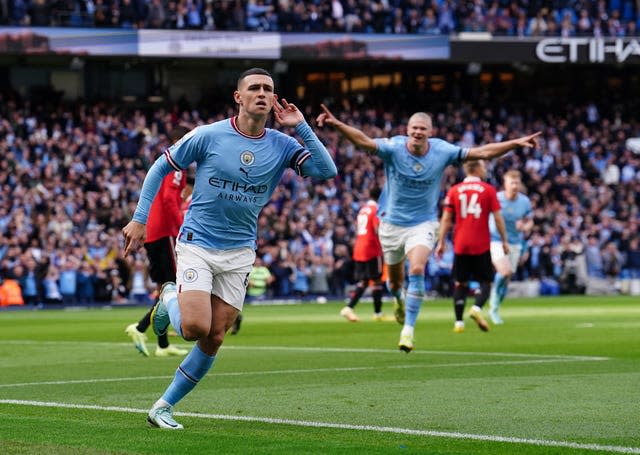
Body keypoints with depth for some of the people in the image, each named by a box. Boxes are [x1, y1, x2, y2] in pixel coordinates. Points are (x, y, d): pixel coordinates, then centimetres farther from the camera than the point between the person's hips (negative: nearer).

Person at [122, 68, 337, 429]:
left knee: (214, 339, 0)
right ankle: (170, 298, 18)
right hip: (197, 245, -3)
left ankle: (164, 407, 15)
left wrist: (301, 127, -17)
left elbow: (327, 171, -14)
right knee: (195, 328, -18)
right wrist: (140, 219, -1)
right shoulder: (209, 136, -9)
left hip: (239, 253, 3)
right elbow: (160, 169, 2)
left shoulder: (282, 145, -1)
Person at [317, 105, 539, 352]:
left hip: (423, 223, -1)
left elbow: (482, 152, -7)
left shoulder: (441, 151, -11)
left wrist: (516, 143, -12)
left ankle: (408, 329, -18)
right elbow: (364, 141, -32)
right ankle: (399, 300, 52)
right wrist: (337, 124, -50)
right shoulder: (393, 148, -16)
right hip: (392, 223, 1)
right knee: (395, 279, 14)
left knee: (417, 270, -24)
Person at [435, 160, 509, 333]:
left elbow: (446, 219, 2)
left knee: (460, 283, 8)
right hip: (481, 245, -2)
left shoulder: (454, 191, 4)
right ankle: (477, 308, -19)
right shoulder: (488, 190, -1)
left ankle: (459, 322, 2)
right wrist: (504, 240, 7)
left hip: (460, 246, 2)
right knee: (486, 281, 7)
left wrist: (441, 243, 6)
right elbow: (498, 218, -1)